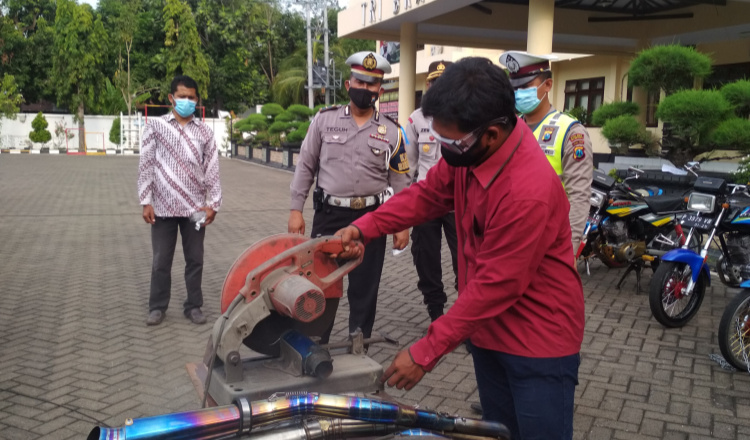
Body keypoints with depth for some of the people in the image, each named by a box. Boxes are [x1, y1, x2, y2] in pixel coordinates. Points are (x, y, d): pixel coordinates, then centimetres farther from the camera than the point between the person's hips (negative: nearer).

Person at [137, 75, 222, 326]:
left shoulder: (204, 131, 5)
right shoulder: (155, 126, 2)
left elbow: (212, 170, 4)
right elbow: (146, 166, 1)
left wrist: (213, 204, -2)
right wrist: (146, 202, -4)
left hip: (194, 208, 1)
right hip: (163, 207, -1)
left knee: (195, 259, 8)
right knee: (161, 261, 7)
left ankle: (193, 306, 21)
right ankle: (158, 307, 22)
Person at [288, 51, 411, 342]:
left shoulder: (391, 132, 2)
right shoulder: (324, 120, 1)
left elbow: (400, 181, 5)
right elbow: (305, 166, 4)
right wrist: (296, 209, -1)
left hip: (371, 218, 1)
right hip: (329, 215, 0)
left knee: (364, 288, 10)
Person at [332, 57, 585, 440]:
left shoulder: (529, 193, -33)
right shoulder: (468, 152, -9)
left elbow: (494, 287, -28)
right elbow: (427, 194, 5)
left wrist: (426, 352, -21)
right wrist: (363, 228, -9)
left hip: (539, 343, -7)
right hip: (488, 331, 8)